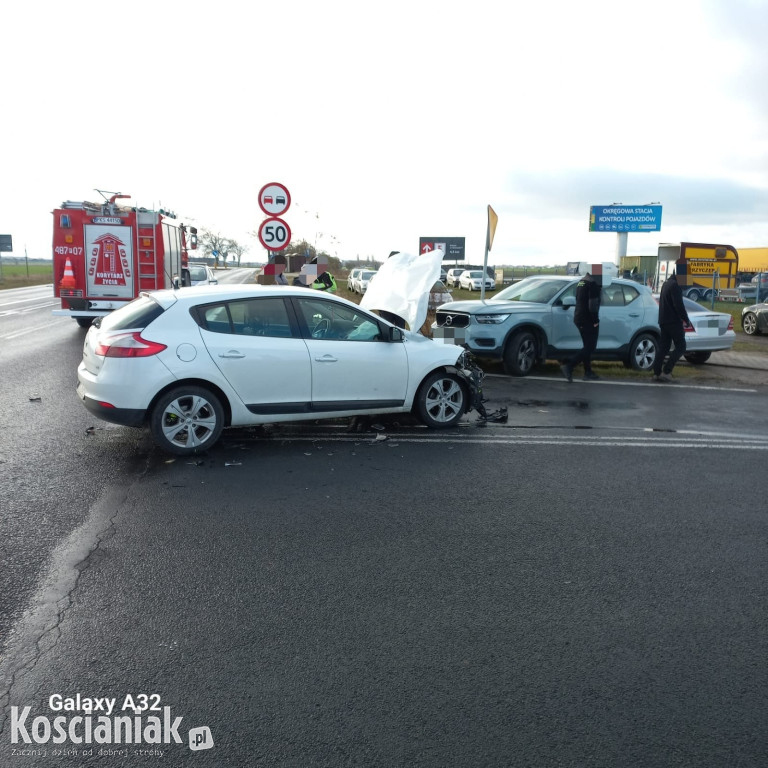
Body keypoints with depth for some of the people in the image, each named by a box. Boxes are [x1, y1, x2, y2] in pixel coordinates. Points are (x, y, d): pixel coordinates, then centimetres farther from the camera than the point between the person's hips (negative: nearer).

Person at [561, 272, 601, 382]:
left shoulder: (581, 281, 14)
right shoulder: (593, 283, -16)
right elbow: (593, 304, -21)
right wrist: (595, 320, -13)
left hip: (579, 318, 9)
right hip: (588, 320, -9)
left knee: (588, 347, 15)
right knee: (589, 347, -5)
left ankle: (588, 373, 18)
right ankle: (568, 366, -14)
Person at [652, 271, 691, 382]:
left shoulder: (666, 283, 17)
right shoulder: (675, 285, -14)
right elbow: (678, 305, -20)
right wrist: (686, 319, -10)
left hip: (663, 321, 9)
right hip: (673, 322, -9)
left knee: (664, 348, 10)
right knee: (680, 347, -5)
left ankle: (656, 373, 6)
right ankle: (666, 371, -11)